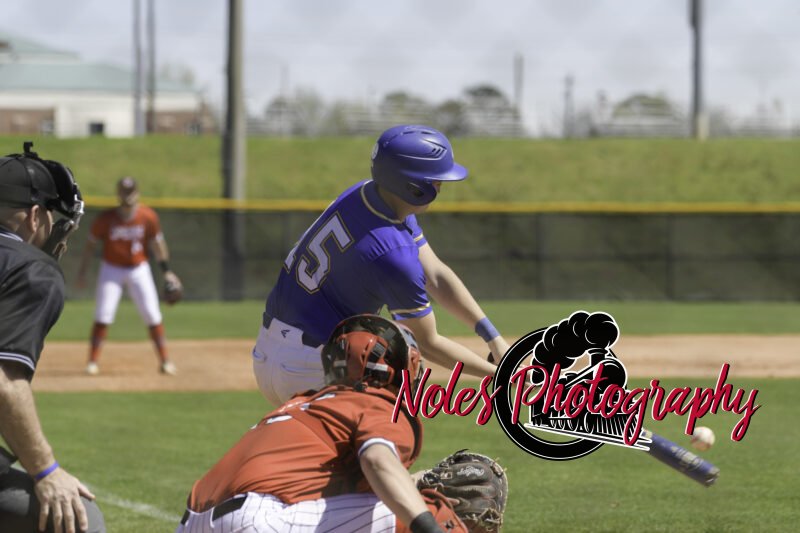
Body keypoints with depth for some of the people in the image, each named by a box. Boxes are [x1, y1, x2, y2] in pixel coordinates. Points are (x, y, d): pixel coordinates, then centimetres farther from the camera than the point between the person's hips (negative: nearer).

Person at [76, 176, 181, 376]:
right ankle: (92, 362, -1)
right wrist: (82, 271, -3)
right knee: (103, 316, -9)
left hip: (139, 269, 1)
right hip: (111, 269, -1)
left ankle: (165, 361, 10)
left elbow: (157, 243, 0)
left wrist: (166, 271, -2)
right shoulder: (106, 218, -15)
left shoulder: (148, 217, -12)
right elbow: (91, 244, -3)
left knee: (152, 315, -1)